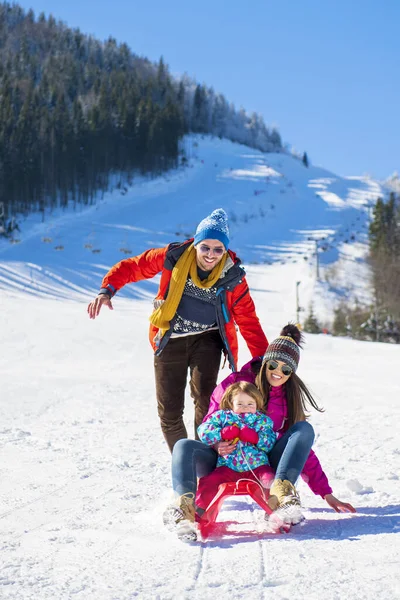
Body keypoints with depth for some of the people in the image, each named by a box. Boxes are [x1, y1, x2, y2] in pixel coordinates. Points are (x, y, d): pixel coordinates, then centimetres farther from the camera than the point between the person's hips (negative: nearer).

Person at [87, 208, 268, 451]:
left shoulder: (233, 276, -13)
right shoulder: (174, 257, -16)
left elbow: (248, 320, -7)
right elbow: (131, 267, -7)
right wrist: (107, 291, -22)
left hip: (207, 338, -1)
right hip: (171, 340, 1)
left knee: (204, 399, -24)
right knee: (169, 411, 3)